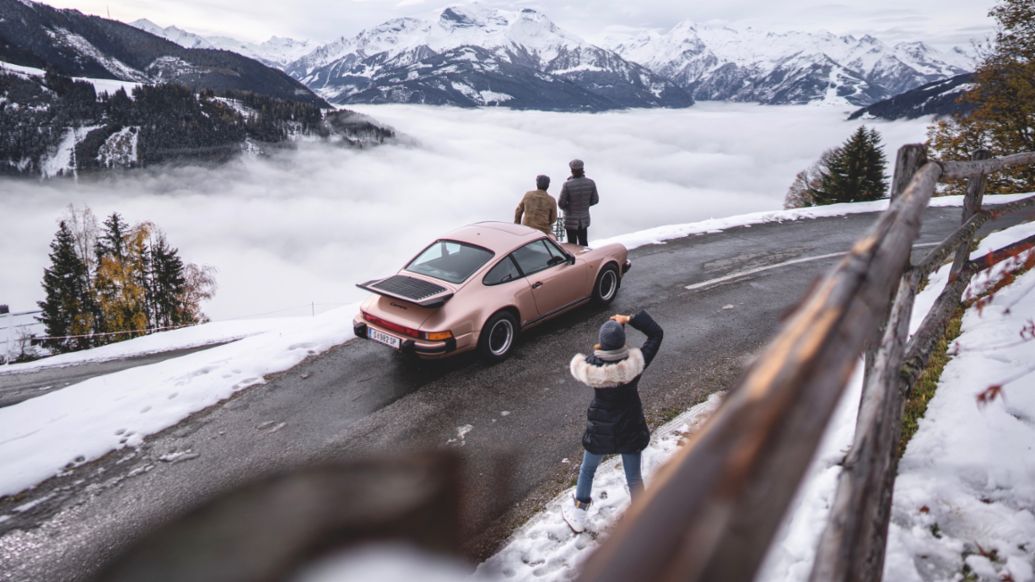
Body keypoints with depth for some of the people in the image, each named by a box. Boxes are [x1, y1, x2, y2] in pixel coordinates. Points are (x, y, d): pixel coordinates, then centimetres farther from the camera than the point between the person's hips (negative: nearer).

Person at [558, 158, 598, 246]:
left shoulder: (567, 185, -24)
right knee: (584, 243, 21)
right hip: (584, 219, 4)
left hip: (571, 220, -4)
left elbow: (561, 203, -17)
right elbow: (595, 200, -1)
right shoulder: (591, 183, -12)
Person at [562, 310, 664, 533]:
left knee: (587, 471, 24)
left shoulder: (592, 366, -25)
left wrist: (595, 353, 7)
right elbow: (657, 333, -11)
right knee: (633, 477, 19)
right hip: (630, 429, 0)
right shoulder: (636, 363, -24)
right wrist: (630, 319, -11)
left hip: (600, 430, 0)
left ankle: (578, 517, 40)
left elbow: (576, 365, -1)